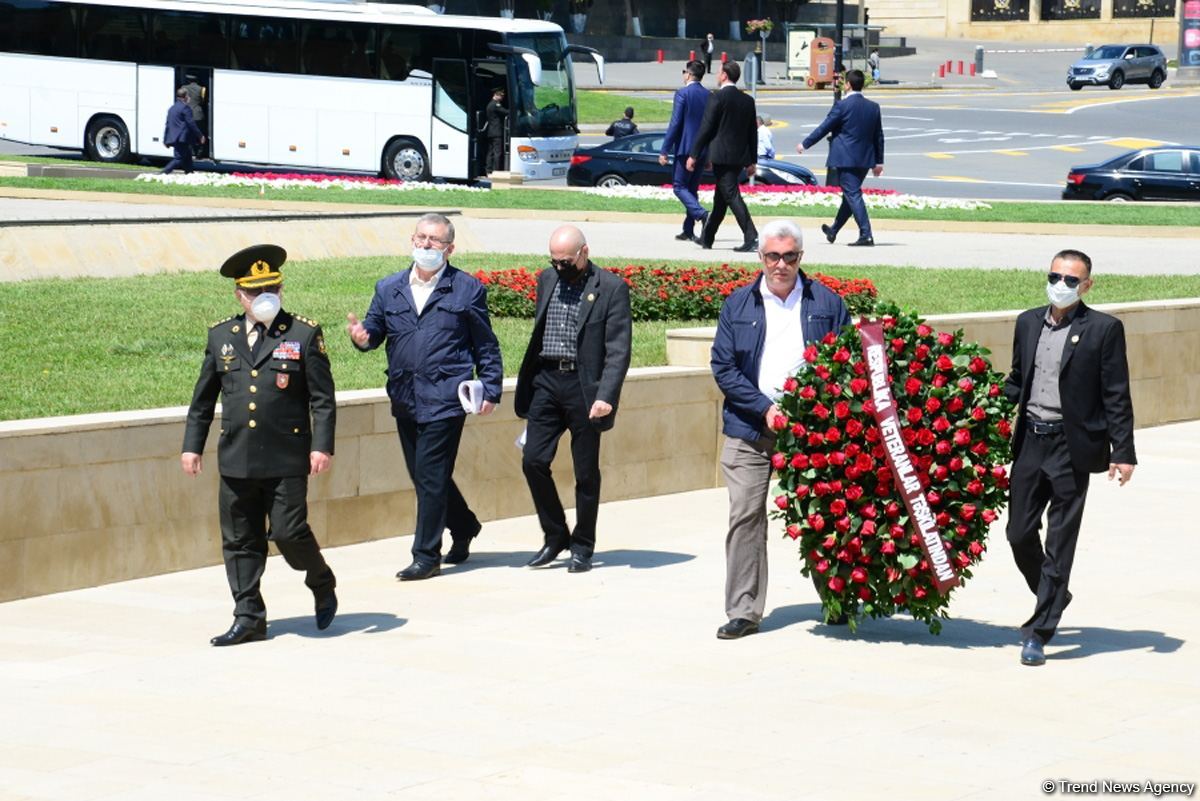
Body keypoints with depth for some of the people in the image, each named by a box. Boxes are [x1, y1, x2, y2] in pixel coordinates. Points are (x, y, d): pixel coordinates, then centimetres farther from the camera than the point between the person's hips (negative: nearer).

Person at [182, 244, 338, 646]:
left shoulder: (304, 334, 0)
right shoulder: (221, 335, 10)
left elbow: (323, 398, -1)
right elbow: (203, 398, 16)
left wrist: (322, 445, -10)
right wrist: (192, 445, 12)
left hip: (286, 459, -4)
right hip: (236, 459, 4)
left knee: (289, 531, -6)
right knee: (240, 540, 4)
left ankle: (322, 584, 22)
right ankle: (248, 617, 12)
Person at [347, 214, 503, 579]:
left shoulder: (467, 289, 3)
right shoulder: (389, 288, 12)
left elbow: (486, 346, 5)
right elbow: (375, 329, 12)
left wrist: (490, 389, -1)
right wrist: (363, 336, -12)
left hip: (445, 398, -5)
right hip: (405, 398, 5)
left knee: (430, 476, -8)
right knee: (424, 475, 13)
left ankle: (426, 555, -1)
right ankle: (464, 528, 36)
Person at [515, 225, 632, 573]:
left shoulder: (611, 288, -6)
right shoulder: (547, 279, 11)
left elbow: (618, 351, -10)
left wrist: (605, 397, -20)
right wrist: (526, 385, 15)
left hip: (584, 386, -4)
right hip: (545, 381, 5)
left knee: (586, 471, 3)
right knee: (533, 460, -3)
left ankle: (582, 547, 16)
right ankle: (555, 537, 14)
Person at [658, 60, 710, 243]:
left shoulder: (682, 93, -10)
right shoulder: (709, 96, 9)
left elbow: (675, 123, -14)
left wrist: (664, 151, -11)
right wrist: (710, 155, 19)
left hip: (685, 148, -6)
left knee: (679, 187, 0)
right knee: (692, 188, 13)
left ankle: (702, 215, -22)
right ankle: (688, 230, 13)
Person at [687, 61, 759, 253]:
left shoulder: (718, 97, -10)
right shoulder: (747, 100, 11)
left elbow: (706, 128, -11)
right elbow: (752, 132, 14)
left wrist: (694, 155, -5)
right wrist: (752, 160, 19)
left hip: (722, 156, -7)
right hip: (740, 156, 7)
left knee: (732, 196, -9)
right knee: (720, 198, 16)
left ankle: (751, 238, -20)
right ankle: (706, 239, 26)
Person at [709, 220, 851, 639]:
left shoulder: (826, 303, 5)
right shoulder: (738, 304, 5)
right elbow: (723, 367, 1)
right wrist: (764, 408, -9)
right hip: (750, 430, 0)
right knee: (745, 516, -4)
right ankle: (743, 611, 1)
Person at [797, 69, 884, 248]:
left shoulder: (842, 105, -11)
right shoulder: (873, 107, 7)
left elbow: (824, 128, -7)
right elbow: (878, 136, 12)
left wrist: (805, 144, 6)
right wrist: (879, 161, 19)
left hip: (846, 159, -7)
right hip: (865, 159, 7)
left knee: (853, 195, -7)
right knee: (850, 194, 17)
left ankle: (866, 235, -15)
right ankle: (833, 231, 33)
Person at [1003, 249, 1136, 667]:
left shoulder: (1103, 329, -4)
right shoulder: (1028, 322, 10)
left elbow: (1116, 396, -4)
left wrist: (1123, 452, -8)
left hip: (1071, 447, -5)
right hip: (1031, 441, 5)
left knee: (1059, 545, -2)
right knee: (1019, 534, 8)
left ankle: (1038, 634, 3)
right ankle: (1053, 597, 34)